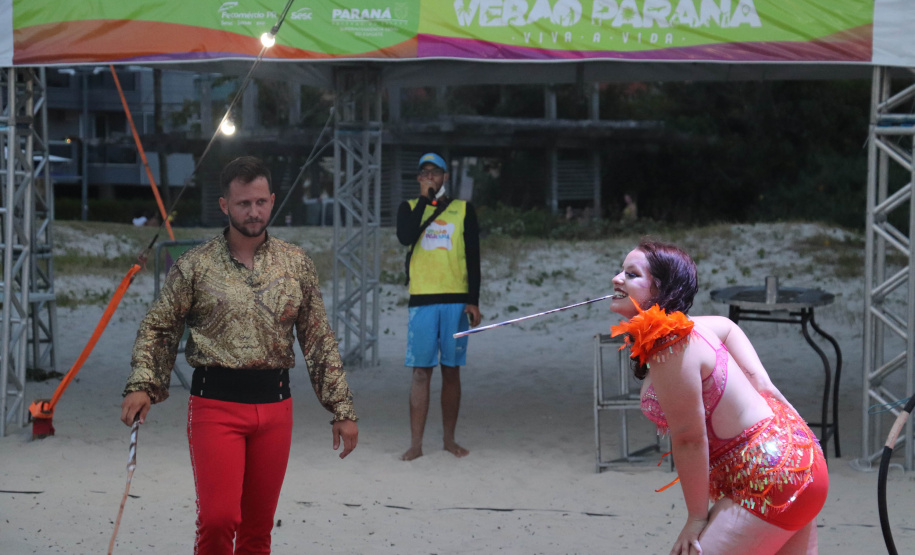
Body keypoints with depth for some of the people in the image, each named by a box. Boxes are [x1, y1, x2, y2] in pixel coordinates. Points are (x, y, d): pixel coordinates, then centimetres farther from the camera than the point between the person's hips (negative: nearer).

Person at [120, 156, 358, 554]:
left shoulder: (297, 265, 7)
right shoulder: (195, 266, 0)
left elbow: (319, 340, 10)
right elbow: (156, 328, 4)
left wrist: (341, 409, 7)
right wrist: (142, 386, -11)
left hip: (275, 404, 3)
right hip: (215, 403, -3)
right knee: (218, 519, -14)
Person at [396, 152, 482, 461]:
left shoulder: (463, 210, 9)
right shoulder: (409, 208, 9)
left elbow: (473, 258, 6)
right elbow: (405, 237, -13)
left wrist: (473, 301, -1)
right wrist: (424, 198, -10)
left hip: (456, 300, 1)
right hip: (422, 299, -1)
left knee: (451, 371, 5)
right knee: (421, 372, -3)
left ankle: (449, 439, 14)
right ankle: (416, 443, -2)